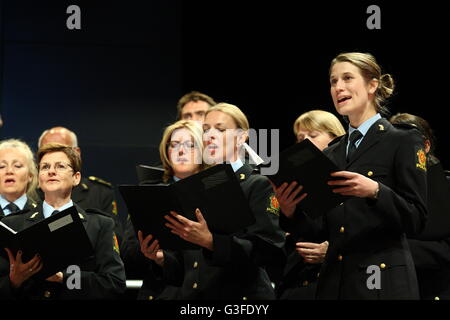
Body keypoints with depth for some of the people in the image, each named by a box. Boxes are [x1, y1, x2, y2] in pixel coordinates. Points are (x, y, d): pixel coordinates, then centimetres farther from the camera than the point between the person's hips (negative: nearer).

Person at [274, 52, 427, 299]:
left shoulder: (403, 141, -2)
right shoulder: (331, 153, 15)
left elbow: (416, 221, -9)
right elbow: (325, 230, 14)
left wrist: (375, 191, -24)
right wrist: (291, 213, -4)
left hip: (384, 283, -5)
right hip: (333, 280, 5)